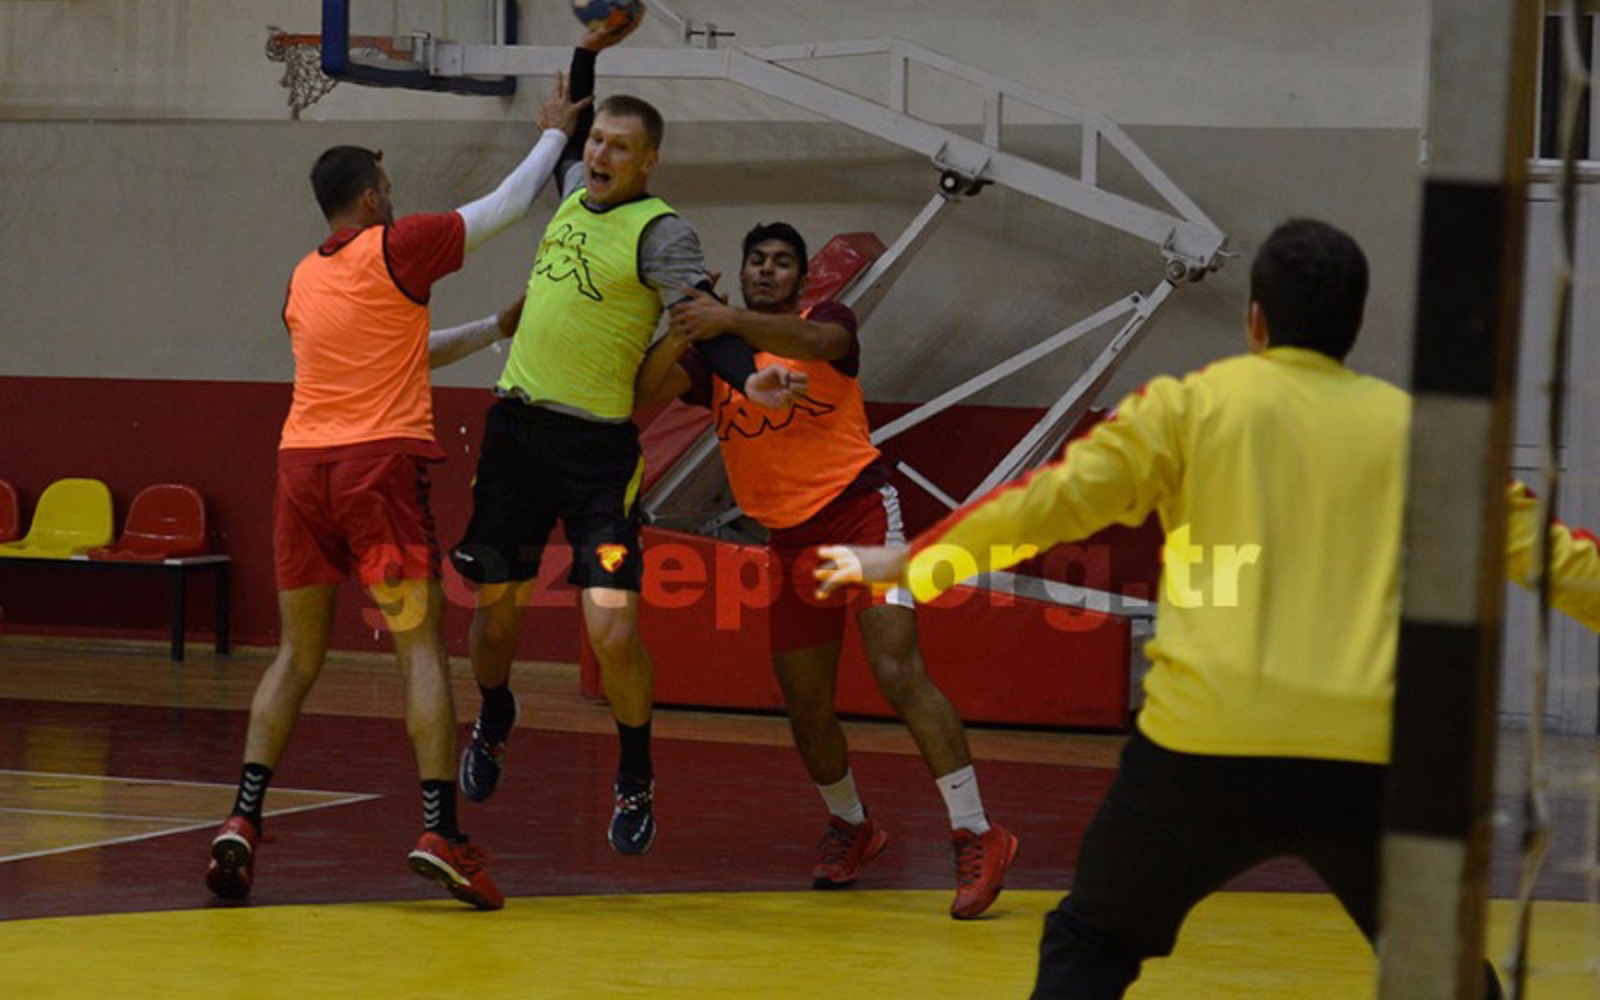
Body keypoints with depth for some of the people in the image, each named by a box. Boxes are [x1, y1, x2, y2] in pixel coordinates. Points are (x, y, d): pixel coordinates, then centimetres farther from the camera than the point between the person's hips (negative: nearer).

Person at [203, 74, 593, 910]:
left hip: (302, 463, 6)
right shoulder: (396, 248, 0)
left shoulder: (303, 281, 19)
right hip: (379, 461, -6)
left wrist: (494, 330, 33)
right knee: (423, 648, -4)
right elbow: (508, 205, 9)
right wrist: (554, 134, 24)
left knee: (298, 656, 11)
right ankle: (439, 831, -13)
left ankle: (244, 819, 0)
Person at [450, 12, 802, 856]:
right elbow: (568, 125, 30)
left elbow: (704, 322, -19)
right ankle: (493, 724, 41)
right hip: (517, 428, 6)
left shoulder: (660, 231, -9)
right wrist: (590, 49, 20)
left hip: (598, 447, -6)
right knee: (494, 612, 12)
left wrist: (747, 377, -37)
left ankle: (636, 784, 7)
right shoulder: (574, 192, 10)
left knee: (613, 631, -12)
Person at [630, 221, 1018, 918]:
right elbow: (645, 395, -7)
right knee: (804, 704, 9)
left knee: (898, 673, -19)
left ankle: (976, 836, -17)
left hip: (859, 511, -5)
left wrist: (729, 320, -41)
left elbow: (813, 342, -27)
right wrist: (682, 331, -24)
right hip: (790, 539, 5)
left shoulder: (828, 321, -1)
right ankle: (849, 825, 35)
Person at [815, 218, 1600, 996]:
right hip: (1366, 756, 2)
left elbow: (1052, 501, 5)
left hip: (1207, 741, -2)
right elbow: (1532, 542, 20)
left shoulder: (1195, 404, 7)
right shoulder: (1410, 426, 13)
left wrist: (905, 564, 16)